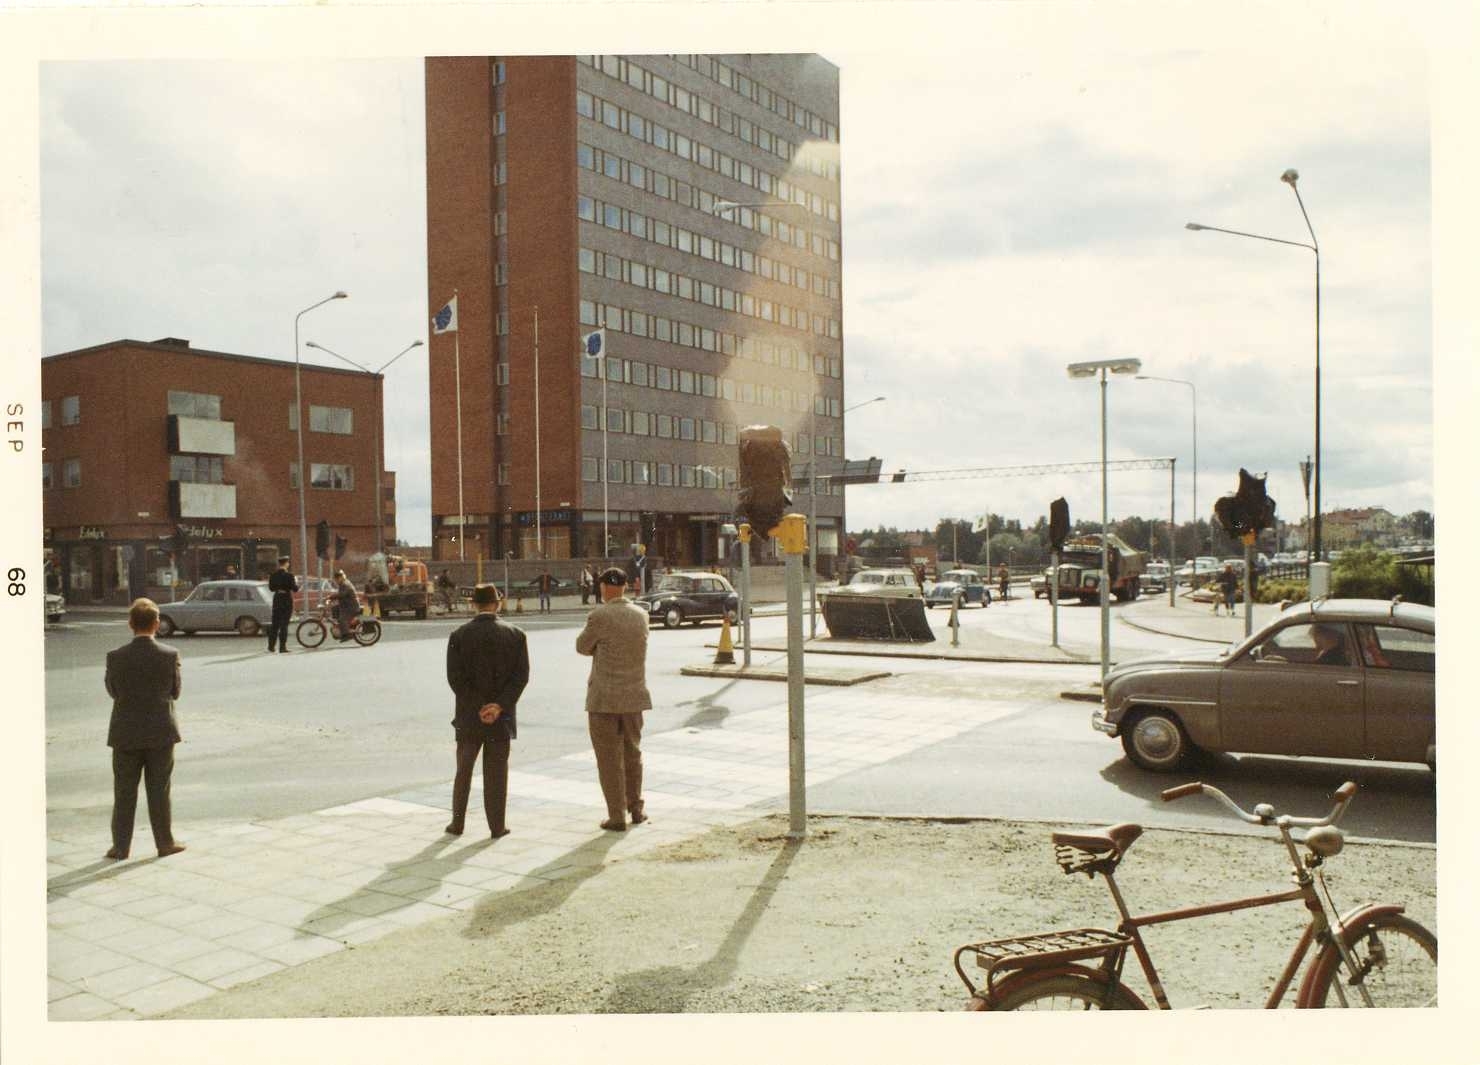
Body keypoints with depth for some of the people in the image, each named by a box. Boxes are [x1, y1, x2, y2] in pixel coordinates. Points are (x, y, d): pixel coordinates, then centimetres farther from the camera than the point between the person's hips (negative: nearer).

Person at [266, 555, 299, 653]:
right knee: (284, 624, 0)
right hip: (287, 600, -5)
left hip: (276, 600, 5)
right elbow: (295, 589, -12)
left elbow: (271, 588, 9)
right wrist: (296, 582, 6)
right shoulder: (289, 575, -14)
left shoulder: (273, 575, 1)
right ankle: (282, 648, 0)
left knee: (275, 624, 13)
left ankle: (270, 647, 16)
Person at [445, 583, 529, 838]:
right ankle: (497, 826, 11)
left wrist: (476, 708, -8)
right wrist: (499, 706, -12)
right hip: (502, 716, 0)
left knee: (464, 770, 14)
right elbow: (521, 676, -10)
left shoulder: (459, 635, -6)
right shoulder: (515, 635, -4)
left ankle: (457, 822, 21)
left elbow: (455, 677, -10)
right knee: (496, 772, 8)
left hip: (468, 715, 0)